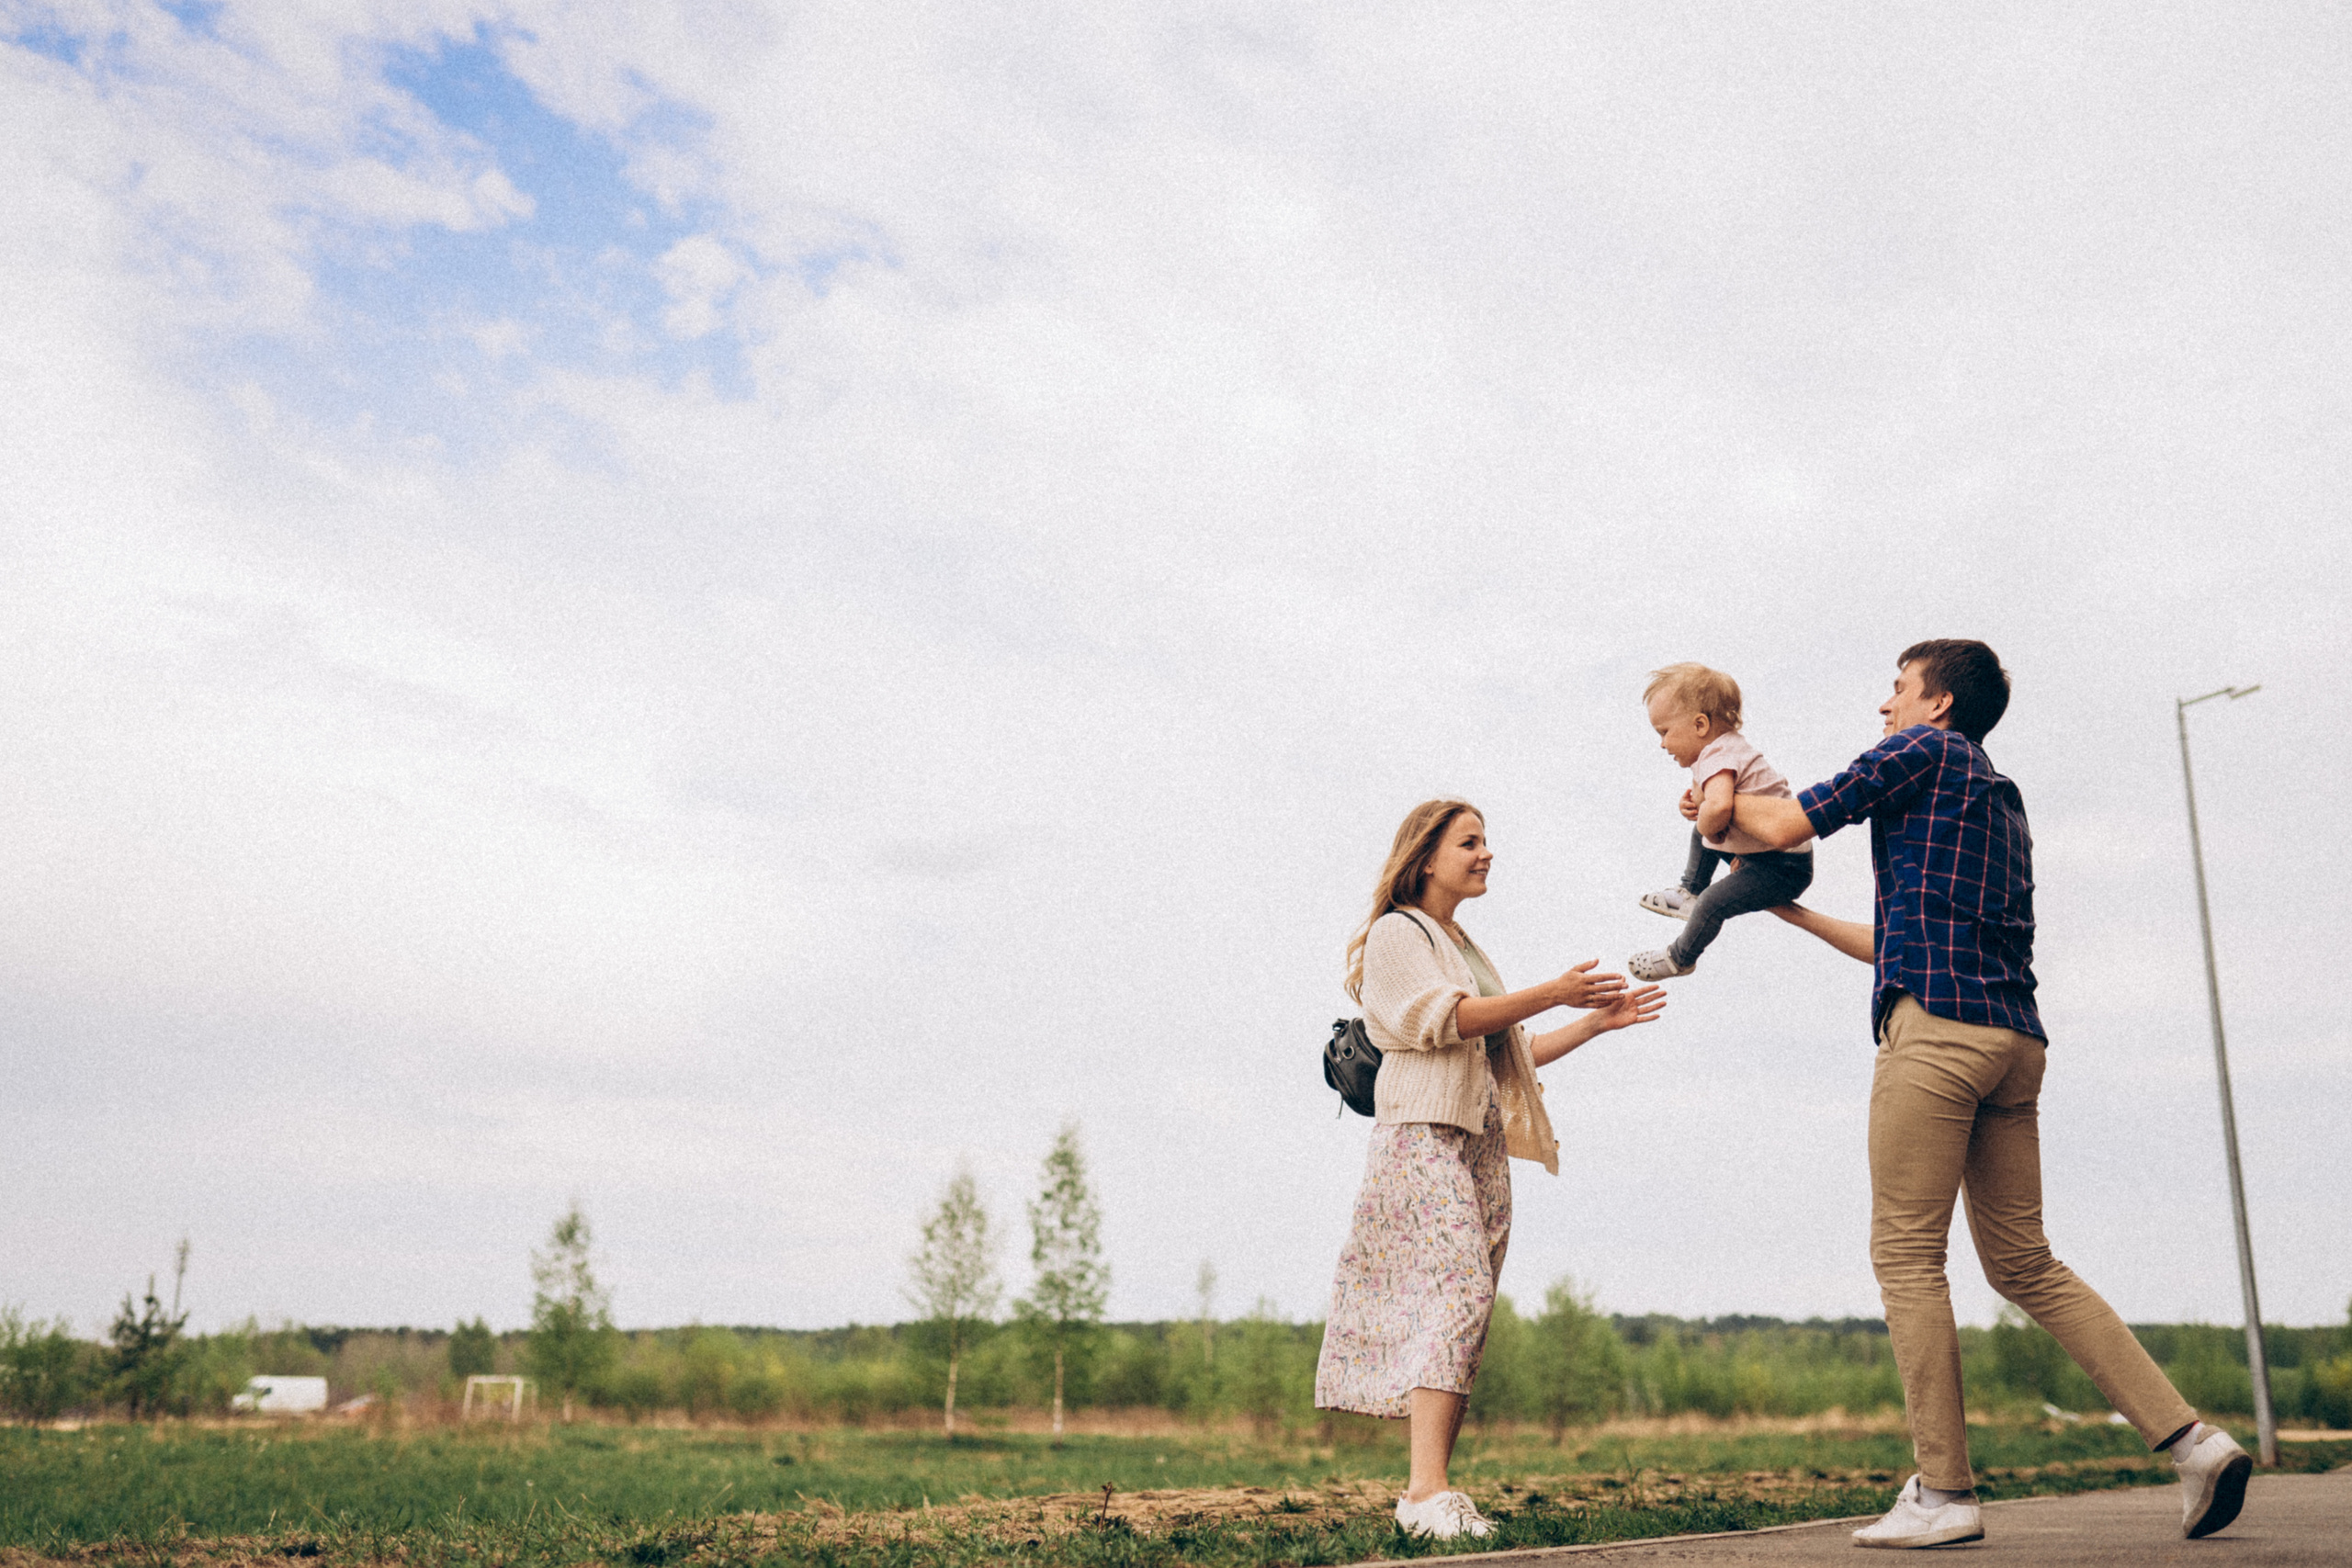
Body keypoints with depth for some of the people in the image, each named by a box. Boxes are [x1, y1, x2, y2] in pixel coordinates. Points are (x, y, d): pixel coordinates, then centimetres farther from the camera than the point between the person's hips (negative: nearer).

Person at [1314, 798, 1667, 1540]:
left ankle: (1430, 1492, -1)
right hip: (1423, 1135, -8)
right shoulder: (1395, 934, 1)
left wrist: (1597, 1021, 19)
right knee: (1457, 1291, -22)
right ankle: (1428, 1490, -28)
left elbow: (1510, 1055, 27)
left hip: (1482, 1146, 8)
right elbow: (1442, 1018, -14)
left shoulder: (1468, 949, 26)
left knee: (1462, 1311, 0)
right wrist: (1550, 995, -16)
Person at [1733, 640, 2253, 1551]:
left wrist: (1716, 798, 20)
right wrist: (1792, 913, 40)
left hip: (1937, 1026, -9)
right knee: (2024, 1265, 11)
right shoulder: (2002, 803, 29)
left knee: (1906, 1257, -5)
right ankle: (2192, 1441, 5)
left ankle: (1943, 1494, -4)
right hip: (2015, 1039, 9)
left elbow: (1783, 825, 0)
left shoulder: (1926, 750, 4)